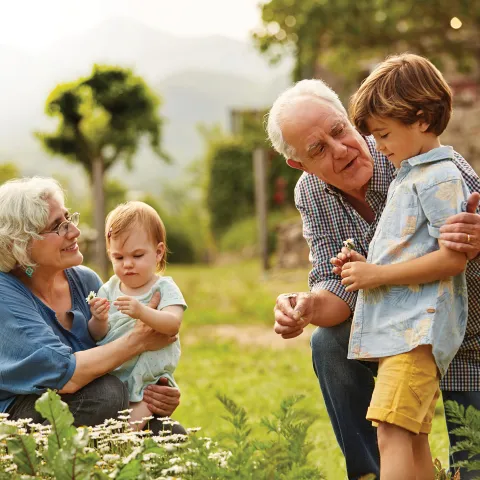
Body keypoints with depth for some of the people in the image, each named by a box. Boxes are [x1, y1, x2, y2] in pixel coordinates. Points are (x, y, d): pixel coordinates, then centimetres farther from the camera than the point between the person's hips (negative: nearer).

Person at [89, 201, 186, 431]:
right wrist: (99, 321, -19)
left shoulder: (164, 288, -2)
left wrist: (142, 312, -39)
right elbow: (97, 336, 5)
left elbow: (173, 324, -21)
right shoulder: (108, 289, 9)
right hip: (110, 376, 4)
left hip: (149, 379, -4)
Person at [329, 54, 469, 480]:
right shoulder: (407, 176, 22)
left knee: (393, 432, -21)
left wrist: (378, 274, -15)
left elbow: (453, 258, -19)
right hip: (397, 327, 11)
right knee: (412, 438, 11)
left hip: (419, 327, -11)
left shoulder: (440, 178, -9)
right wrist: (364, 265, 10)